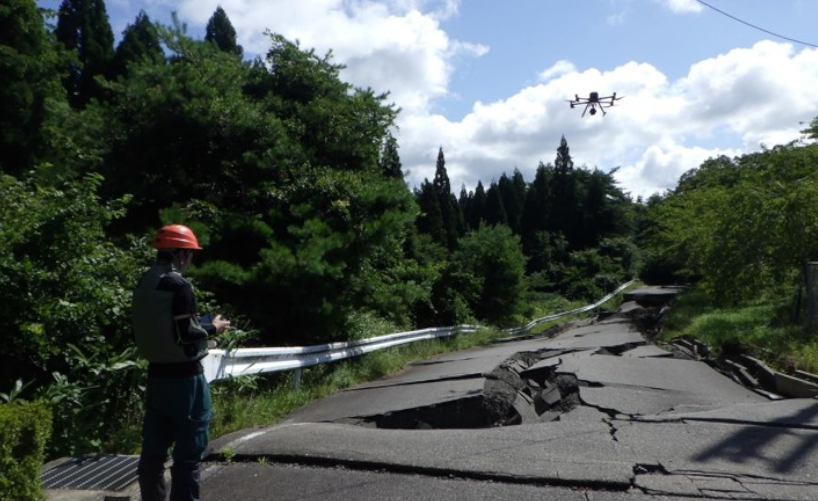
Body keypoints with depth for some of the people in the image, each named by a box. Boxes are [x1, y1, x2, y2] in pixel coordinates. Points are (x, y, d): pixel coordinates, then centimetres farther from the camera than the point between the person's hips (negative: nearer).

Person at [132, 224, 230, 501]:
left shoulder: (144, 284, 8)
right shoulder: (179, 285, -16)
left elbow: (151, 329, 14)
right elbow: (185, 335, -20)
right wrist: (212, 328, -3)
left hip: (157, 374, 8)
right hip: (184, 376, -8)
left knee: (153, 450, 14)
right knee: (188, 453, 0)